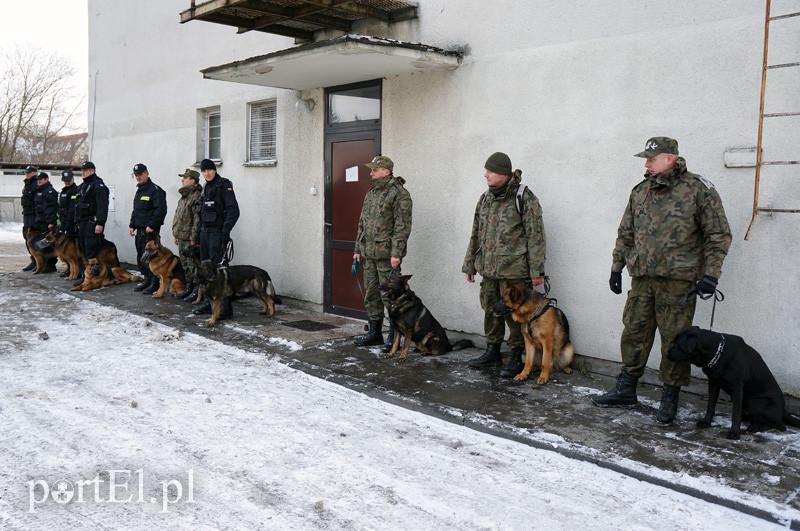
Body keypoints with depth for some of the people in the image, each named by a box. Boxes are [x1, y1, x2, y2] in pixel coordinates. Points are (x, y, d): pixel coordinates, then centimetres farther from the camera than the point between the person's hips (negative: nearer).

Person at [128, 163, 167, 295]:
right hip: (139, 230, 10)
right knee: (140, 257, 14)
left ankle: (154, 284, -3)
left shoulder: (155, 190, -11)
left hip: (150, 231, -9)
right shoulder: (139, 190, 20)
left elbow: (161, 210, -20)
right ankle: (146, 279, 25)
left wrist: (152, 226, -21)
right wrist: (132, 225, 19)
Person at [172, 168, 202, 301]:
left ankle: (197, 290, -1)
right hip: (182, 238, 10)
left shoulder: (196, 196, -15)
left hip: (190, 239, -10)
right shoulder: (184, 196, 18)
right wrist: (176, 235, 21)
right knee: (185, 265, 16)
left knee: (193, 265, -6)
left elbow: (198, 219, -20)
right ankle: (189, 288, 25)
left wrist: (193, 237, -23)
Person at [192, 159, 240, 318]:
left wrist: (225, 232, -21)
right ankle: (208, 303, 20)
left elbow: (233, 210, -15)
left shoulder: (224, 185, -7)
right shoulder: (205, 188, 17)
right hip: (205, 231, 8)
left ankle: (225, 307, -9)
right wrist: (199, 233, 16)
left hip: (217, 232, -8)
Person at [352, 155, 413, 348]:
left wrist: (396, 253, -21)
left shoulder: (399, 193, -10)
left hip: (387, 254, -8)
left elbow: (402, 226, -16)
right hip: (369, 254, 9)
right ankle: (374, 332, 24)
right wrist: (358, 249, 17)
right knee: (371, 295, 13)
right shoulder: (371, 193, 17)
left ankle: (394, 337, 5)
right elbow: (362, 224, 21)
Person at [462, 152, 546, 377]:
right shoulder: (485, 199, 11)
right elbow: (476, 234, 18)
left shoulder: (524, 198, -10)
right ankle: (492, 351, 28)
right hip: (488, 268, 7)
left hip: (513, 270, -7)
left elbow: (535, 236, -11)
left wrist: (536, 270, -13)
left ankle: (516, 357, 12)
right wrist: (469, 264, 18)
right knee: (491, 310, 14)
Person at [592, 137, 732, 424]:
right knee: (634, 333, 10)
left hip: (678, 281, -5)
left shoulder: (698, 190, -5)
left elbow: (719, 235, -4)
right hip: (642, 278, 5)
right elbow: (625, 233, 18)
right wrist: (617, 267, 15)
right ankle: (625, 390, 22)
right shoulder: (640, 192, 11)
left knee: (675, 340, 2)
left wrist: (711, 274, -11)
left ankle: (670, 397, 15)